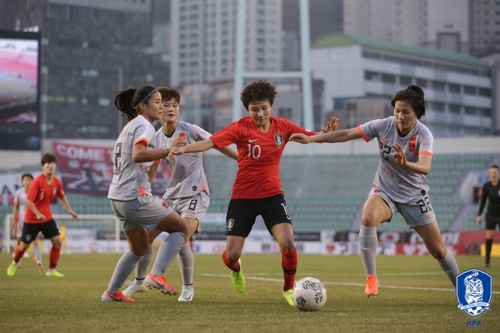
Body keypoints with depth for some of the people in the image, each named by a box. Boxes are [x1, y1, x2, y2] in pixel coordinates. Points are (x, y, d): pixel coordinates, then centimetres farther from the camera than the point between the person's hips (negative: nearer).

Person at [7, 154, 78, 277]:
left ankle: (52, 270, 3)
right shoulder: (37, 181, -22)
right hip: (31, 218, -5)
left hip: (47, 217, 5)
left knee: (57, 241, -8)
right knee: (24, 245, 4)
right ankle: (14, 263, 34)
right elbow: (28, 200, -22)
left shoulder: (57, 182, -4)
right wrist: (37, 214, -29)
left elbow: (62, 196, 15)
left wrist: (69, 210, 12)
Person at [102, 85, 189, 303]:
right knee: (180, 228, -3)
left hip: (118, 197, 10)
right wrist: (168, 151, -33)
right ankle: (156, 275, -16)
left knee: (139, 248, 21)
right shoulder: (144, 125, -10)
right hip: (135, 197, -10)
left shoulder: (130, 126, 20)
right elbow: (138, 155, -28)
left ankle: (112, 292, 22)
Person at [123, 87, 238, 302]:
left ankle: (188, 288, 0)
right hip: (172, 193, 6)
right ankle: (139, 282, 24)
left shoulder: (191, 131, -15)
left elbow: (220, 146, -9)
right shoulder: (157, 138, 0)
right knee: (146, 235, 4)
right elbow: (151, 172, 12)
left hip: (195, 194, -6)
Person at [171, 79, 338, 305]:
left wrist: (326, 133, -15)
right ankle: (236, 270, 38)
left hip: (272, 195, 2)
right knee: (232, 254, -3)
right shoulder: (241, 128, -13)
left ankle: (289, 289, 6)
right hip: (243, 197, -2)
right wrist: (184, 149, -37)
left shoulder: (282, 126, -2)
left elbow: (311, 136, 7)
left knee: (287, 243, -19)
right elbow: (211, 142, -22)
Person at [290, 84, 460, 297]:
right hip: (385, 191, 1)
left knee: (438, 249, 3)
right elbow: (347, 134, -10)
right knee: (368, 218, -33)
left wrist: (406, 164, -60)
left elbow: (425, 167, -39)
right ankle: (371, 279, -24)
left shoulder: (423, 134, -23)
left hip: (414, 196, -1)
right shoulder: (384, 126, -15)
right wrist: (312, 138, -13)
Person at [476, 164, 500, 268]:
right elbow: (483, 201, 5)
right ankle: (487, 260, -3)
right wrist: (479, 214, 0)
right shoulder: (486, 186, -1)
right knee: (489, 236, -8)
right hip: (491, 214, 1)